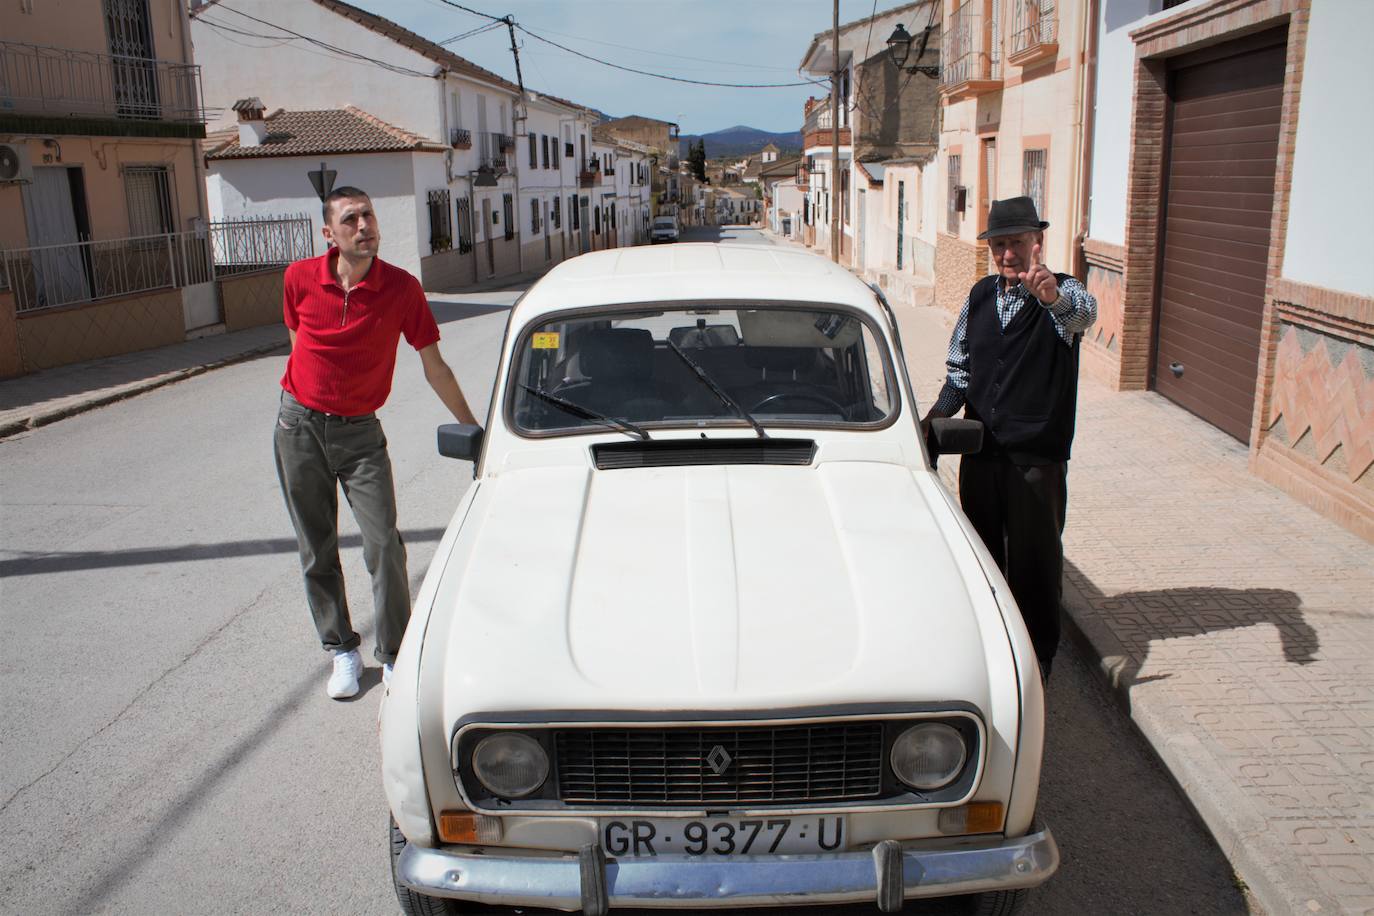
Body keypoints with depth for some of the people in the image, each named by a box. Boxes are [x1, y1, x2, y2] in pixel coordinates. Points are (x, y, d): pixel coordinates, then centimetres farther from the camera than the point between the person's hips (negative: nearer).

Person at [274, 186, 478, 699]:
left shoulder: (401, 288, -11)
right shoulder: (300, 279, -7)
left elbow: (433, 366, -4)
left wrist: (473, 428, -3)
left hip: (359, 430, -2)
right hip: (299, 425, 2)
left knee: (383, 544, -8)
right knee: (316, 550, 8)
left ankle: (394, 656, 6)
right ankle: (342, 651, 23)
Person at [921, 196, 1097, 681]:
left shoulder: (1062, 292, -9)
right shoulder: (980, 295, 8)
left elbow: (1083, 311, -35)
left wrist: (1053, 296, -57)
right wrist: (938, 413, 1)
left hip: (1037, 458, -5)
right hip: (981, 451, 5)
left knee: (1035, 559, 6)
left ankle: (1038, 656, 23)